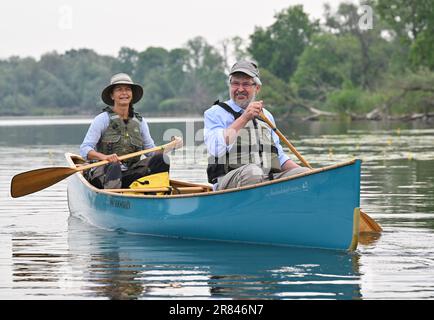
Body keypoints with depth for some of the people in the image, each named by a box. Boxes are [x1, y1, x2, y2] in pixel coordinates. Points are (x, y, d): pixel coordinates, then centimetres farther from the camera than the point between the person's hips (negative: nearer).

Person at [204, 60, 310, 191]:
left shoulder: (266, 116, 25)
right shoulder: (216, 113, 7)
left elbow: (279, 157, 29)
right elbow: (216, 149, -13)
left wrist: (304, 171, 11)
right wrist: (244, 118, -14)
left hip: (269, 180, 6)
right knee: (252, 171, -38)